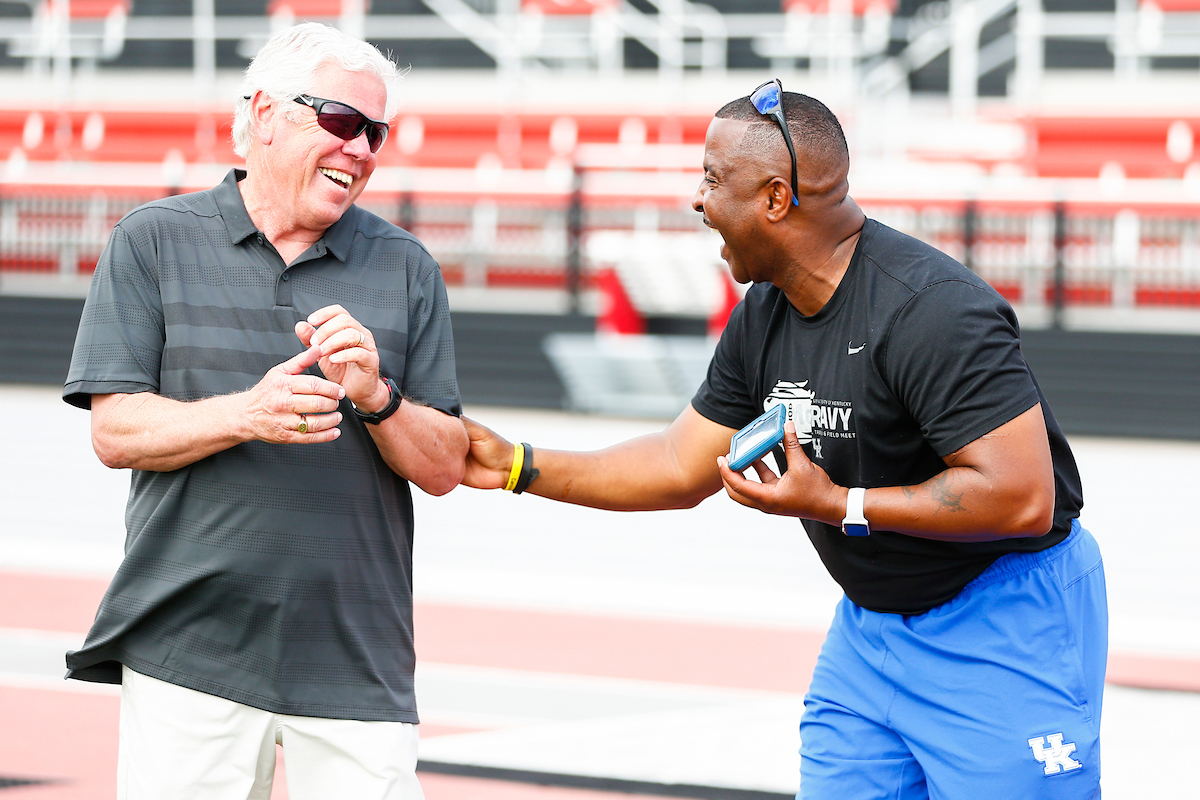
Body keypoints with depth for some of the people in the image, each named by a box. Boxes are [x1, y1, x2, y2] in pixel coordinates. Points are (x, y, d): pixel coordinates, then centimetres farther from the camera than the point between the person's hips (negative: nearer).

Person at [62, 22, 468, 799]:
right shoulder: (153, 242, 6)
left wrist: (376, 397, -13)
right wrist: (246, 415, -18)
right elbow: (117, 432, -2)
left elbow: (444, 467, 7)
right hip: (188, 647, -1)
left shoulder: (407, 269, 11)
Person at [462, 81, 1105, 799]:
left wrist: (838, 506, -23)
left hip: (1003, 627, -8)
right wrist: (518, 466, 11)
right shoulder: (762, 318, 4)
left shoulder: (932, 309, -24)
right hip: (871, 623, 9)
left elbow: (1021, 497, -29)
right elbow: (683, 467, 15)